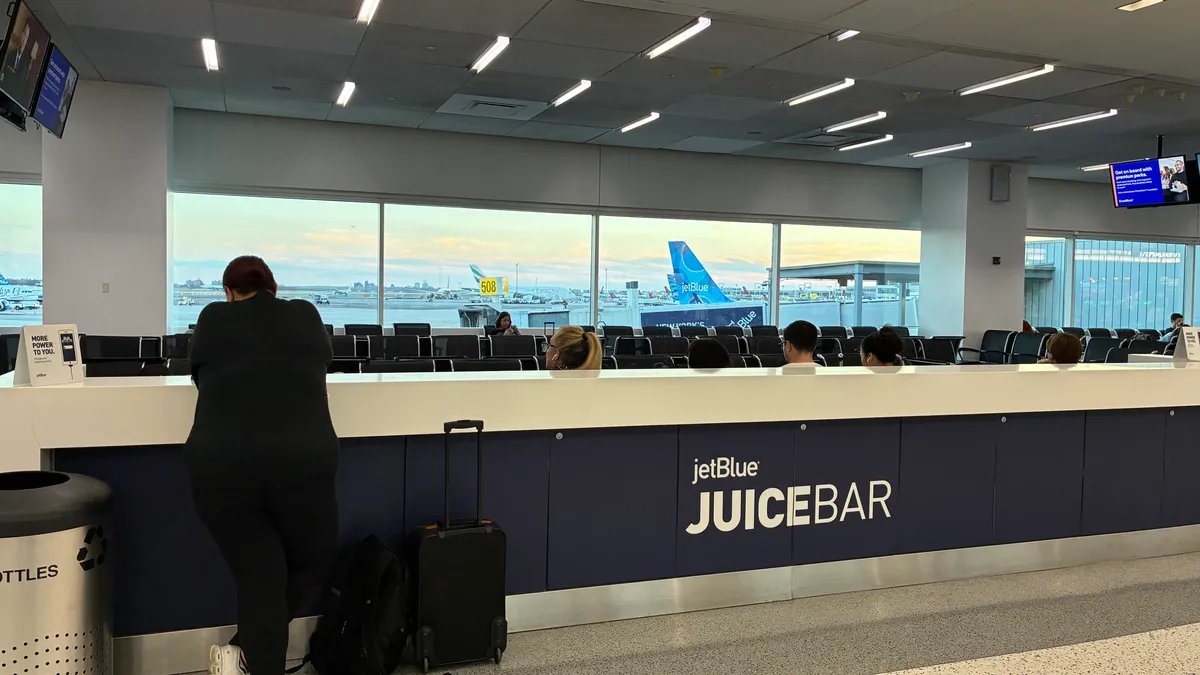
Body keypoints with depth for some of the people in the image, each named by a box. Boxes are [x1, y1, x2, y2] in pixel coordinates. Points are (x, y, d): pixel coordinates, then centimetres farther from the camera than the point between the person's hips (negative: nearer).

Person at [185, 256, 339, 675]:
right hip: (302, 462, 0)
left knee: (258, 578, 11)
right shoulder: (305, 315, 15)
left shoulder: (213, 318, 14)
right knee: (310, 565, 20)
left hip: (221, 467, 1)